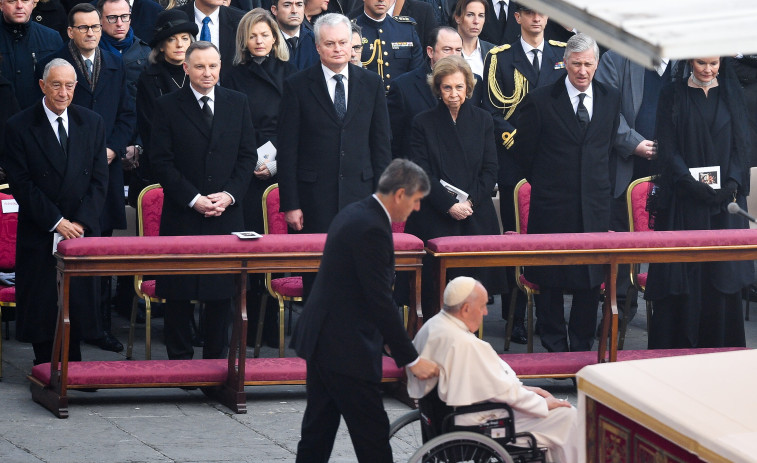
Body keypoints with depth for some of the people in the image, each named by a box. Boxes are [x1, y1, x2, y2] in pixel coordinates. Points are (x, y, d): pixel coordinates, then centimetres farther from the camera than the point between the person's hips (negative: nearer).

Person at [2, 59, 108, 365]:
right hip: (40, 235, -2)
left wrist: (81, 222, -8)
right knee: (41, 305, 0)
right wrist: (56, 222, -12)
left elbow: (99, 179, 4)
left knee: (80, 302, 1)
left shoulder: (92, 123, 7)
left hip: (83, 230, 2)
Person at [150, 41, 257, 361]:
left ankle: (217, 358, 13)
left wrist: (229, 195, -6)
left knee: (221, 291, 5)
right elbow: (161, 162, -4)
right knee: (179, 292, 1)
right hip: (182, 216, -2)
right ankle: (180, 357, 9)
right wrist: (193, 199, -12)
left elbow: (247, 155, 8)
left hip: (226, 213, 2)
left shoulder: (237, 103, 9)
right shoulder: (168, 107, 0)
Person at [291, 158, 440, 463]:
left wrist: (388, 339, 21)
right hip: (345, 348, -10)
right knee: (372, 432, -4)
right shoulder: (372, 229, -20)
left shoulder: (355, 214, 12)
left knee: (318, 427, 13)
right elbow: (381, 301, -21)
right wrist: (411, 360, -16)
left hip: (319, 339, 10)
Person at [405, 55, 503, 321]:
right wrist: (450, 206, -12)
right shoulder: (424, 123, 4)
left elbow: (490, 170, 8)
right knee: (434, 292, -5)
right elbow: (421, 174, -2)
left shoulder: (482, 121, 11)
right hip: (435, 221, -2)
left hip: (475, 217, 2)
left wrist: (470, 202, -7)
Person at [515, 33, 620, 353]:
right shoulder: (540, 101, -4)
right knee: (550, 280, 3)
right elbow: (523, 152, 3)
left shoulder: (611, 99, 8)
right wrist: (546, 183, 6)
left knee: (591, 279, 5)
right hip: (552, 207, -3)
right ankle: (554, 346, 14)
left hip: (594, 206, 3)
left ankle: (582, 345, 16)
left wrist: (600, 185, 12)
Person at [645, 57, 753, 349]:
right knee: (683, 275, -5)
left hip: (725, 196, 2)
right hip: (684, 201, -2)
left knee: (722, 271, 0)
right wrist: (691, 184, -16)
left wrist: (732, 184, -10)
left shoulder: (732, 95, 10)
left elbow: (742, 143, 7)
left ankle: (719, 347, 5)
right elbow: (667, 149, -2)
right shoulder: (673, 97, 3)